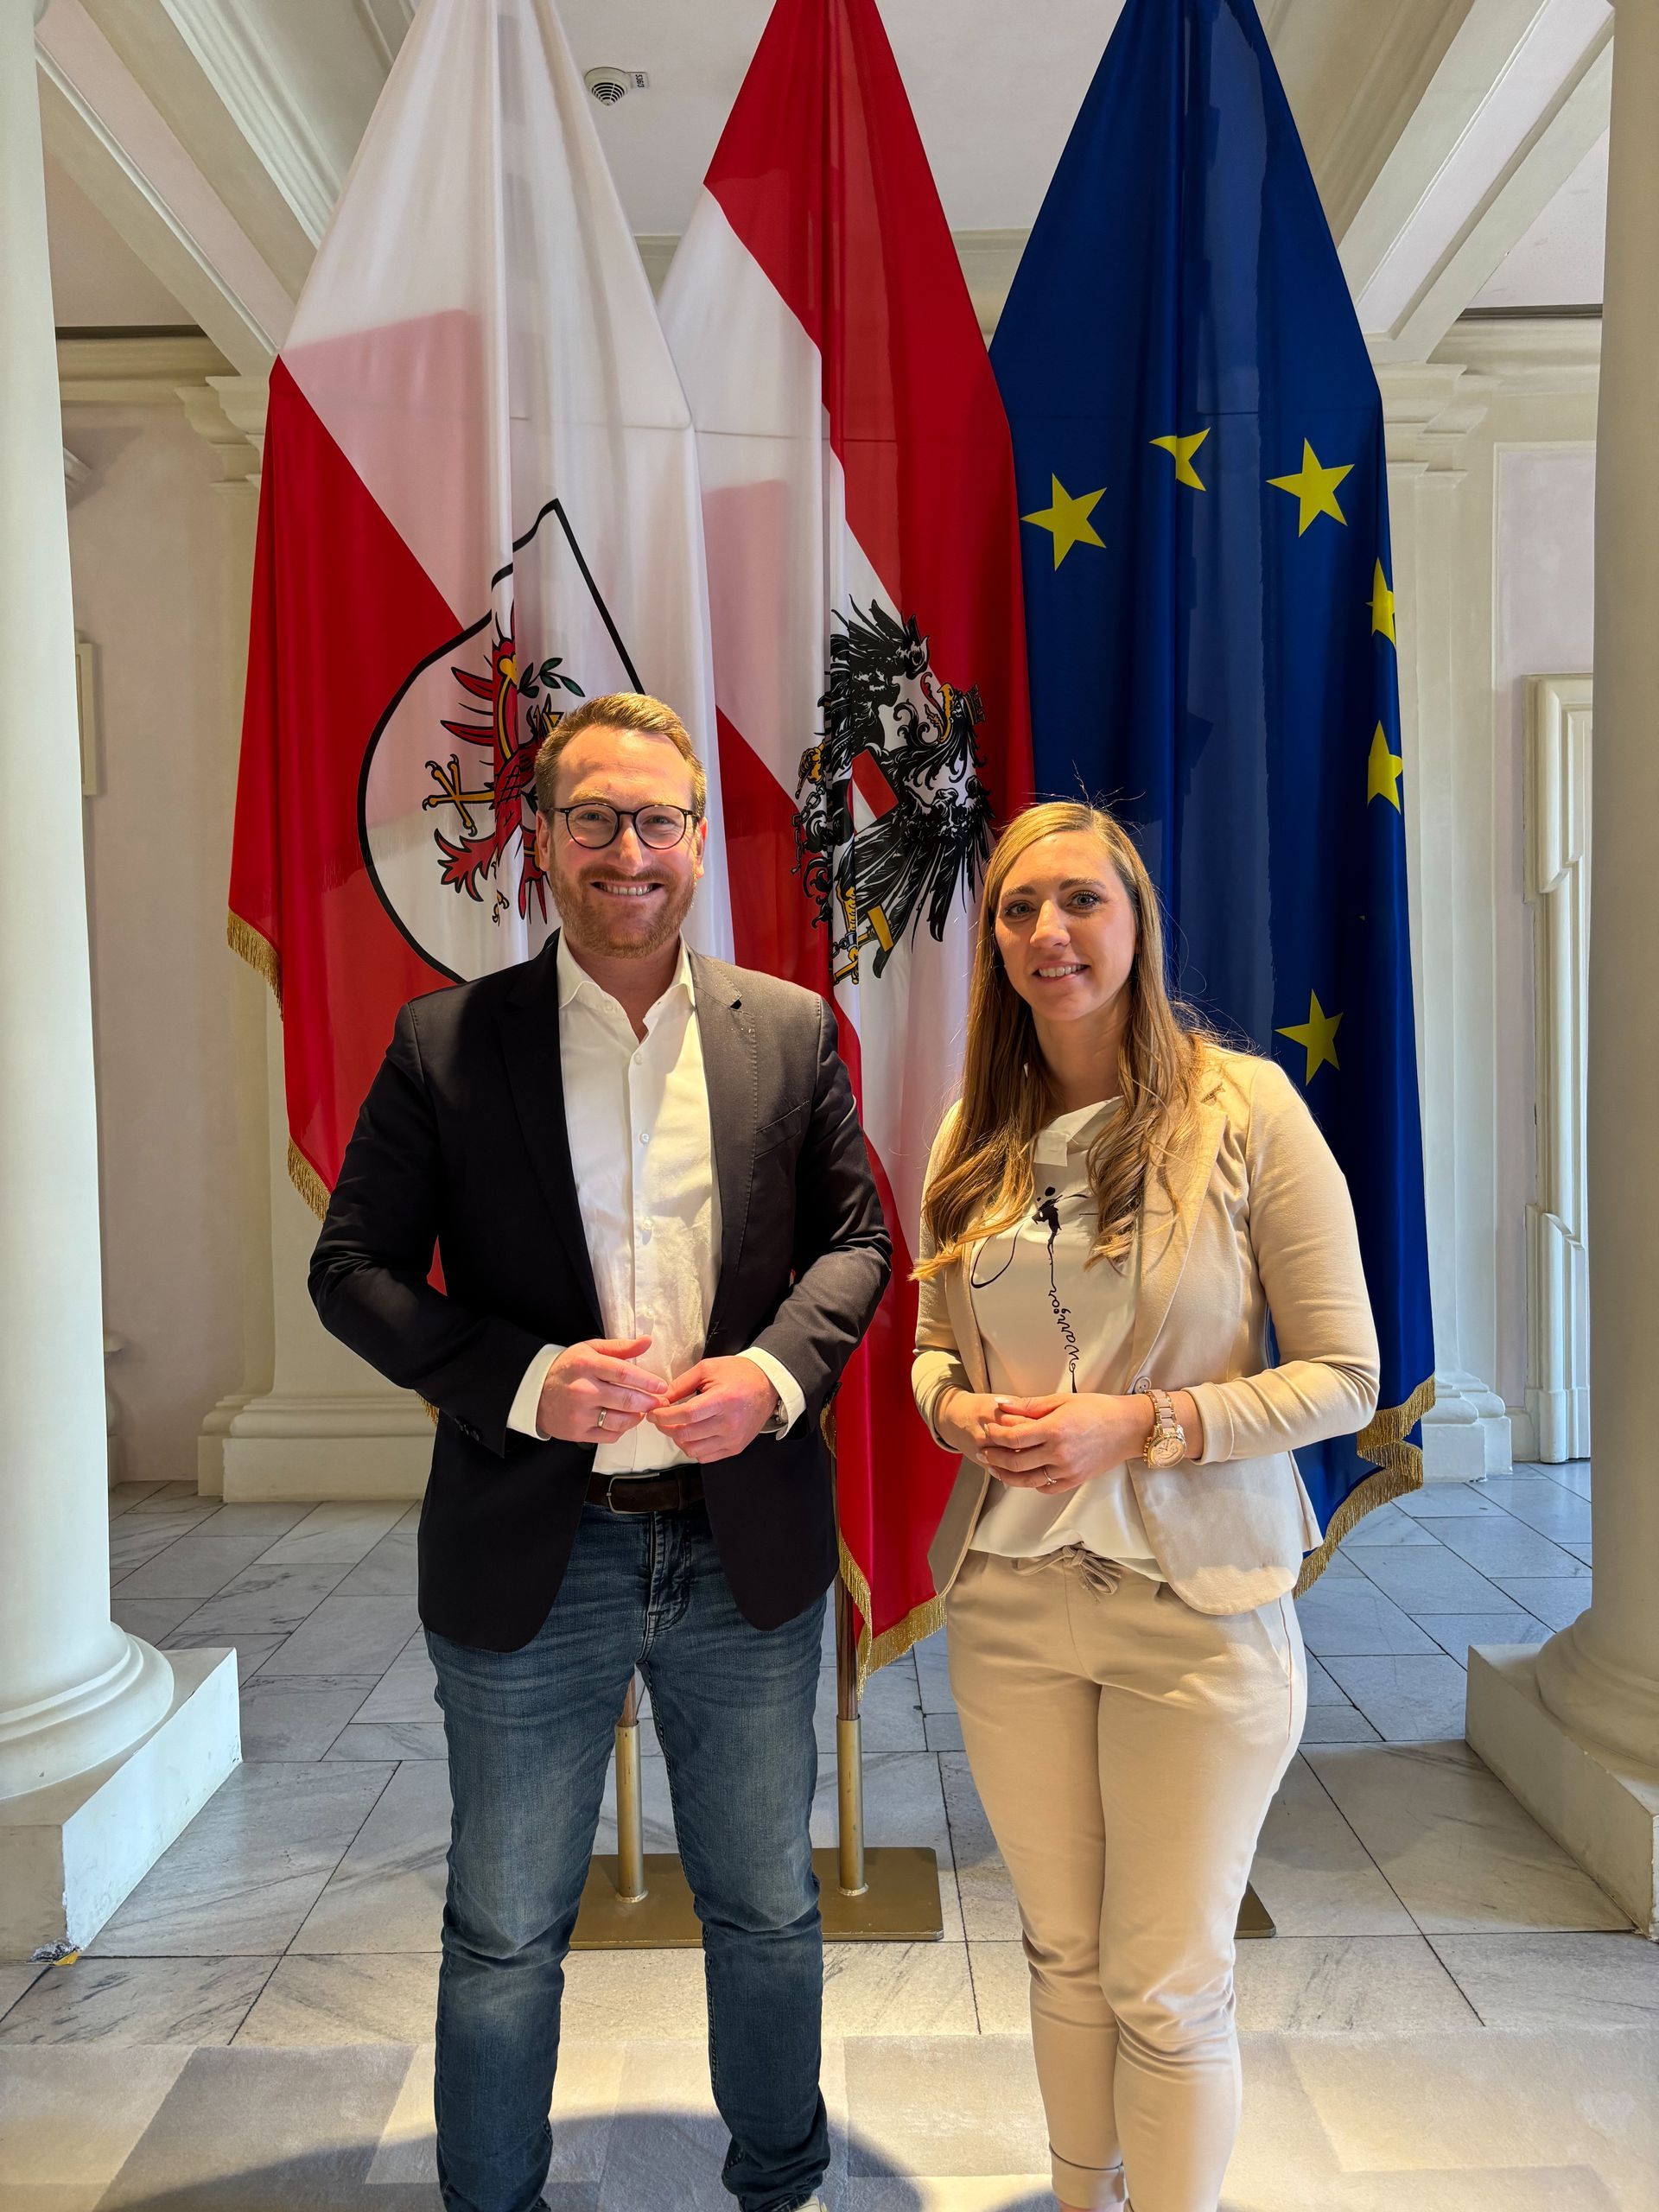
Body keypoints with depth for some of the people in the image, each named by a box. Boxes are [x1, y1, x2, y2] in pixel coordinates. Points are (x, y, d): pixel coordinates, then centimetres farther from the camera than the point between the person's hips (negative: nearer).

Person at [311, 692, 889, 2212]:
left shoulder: (790, 1030, 0)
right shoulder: (446, 1042, -5)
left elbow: (854, 1235, 5)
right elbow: (353, 1266, -4)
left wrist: (780, 1367, -14)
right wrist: (523, 1381, -19)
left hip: (748, 1549, 2)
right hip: (531, 1558, -1)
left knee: (768, 1912, 21)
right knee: (504, 1939, 17)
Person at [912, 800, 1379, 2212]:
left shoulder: (1245, 1106, -10)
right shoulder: (977, 1134, 3)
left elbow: (1344, 1376, -9)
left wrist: (1137, 1426, -20)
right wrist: (957, 1408, -9)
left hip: (1194, 1604, -4)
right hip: (1007, 1597, 4)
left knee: (1167, 1987, 10)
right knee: (1064, 1954, 20)